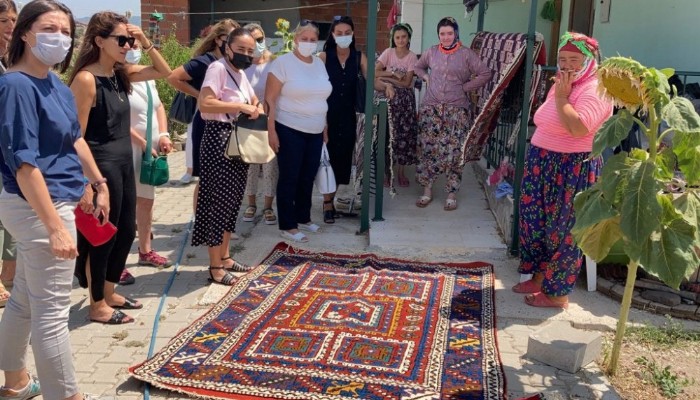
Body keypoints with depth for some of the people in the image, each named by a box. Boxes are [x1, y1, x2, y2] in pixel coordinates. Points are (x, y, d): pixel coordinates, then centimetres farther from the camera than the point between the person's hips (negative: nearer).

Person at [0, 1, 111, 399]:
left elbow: (75, 139, 19)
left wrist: (100, 183, 21)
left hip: (46, 202, 10)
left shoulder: (57, 83, 7)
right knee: (52, 311, 0)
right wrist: (56, 226, -26)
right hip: (41, 206, -10)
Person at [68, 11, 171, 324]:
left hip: (124, 163, 9)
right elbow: (77, 136, -17)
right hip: (101, 166, -8)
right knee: (102, 236, 3)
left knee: (126, 231, 16)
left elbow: (165, 72, 16)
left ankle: (109, 292, 33)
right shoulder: (86, 79, -16)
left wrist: (145, 43, 1)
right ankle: (97, 306, 19)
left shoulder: (121, 73, 7)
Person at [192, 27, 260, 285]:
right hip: (219, 139, -9)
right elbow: (205, 103, -24)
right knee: (219, 201, -5)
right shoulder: (218, 68, -12)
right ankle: (215, 266, 3)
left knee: (232, 200, 13)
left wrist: (257, 109, 3)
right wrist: (239, 106, -22)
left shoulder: (241, 73, 16)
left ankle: (224, 257, 25)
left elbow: (255, 101, 26)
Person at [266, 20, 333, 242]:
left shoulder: (319, 64, 10)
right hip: (290, 130, -6)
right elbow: (270, 99, -12)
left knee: (308, 178, 14)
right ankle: (287, 226, 10)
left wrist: (325, 127, 15)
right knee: (289, 179, 1)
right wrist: (271, 130, -16)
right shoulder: (283, 62, -9)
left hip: (315, 132, 6)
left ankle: (303, 217, 30)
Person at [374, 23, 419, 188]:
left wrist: (387, 78, -13)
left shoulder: (412, 57, -3)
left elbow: (406, 83, -10)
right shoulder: (388, 52, -1)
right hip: (390, 96, 0)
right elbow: (375, 72, -10)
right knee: (388, 132, -3)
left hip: (405, 98, 0)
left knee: (405, 132, 0)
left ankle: (401, 171, 10)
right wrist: (394, 73, -16)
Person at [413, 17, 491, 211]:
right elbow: (418, 67, 24)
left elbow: (485, 74, -3)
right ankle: (427, 190, 13)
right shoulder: (431, 52, 7)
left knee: (454, 151, -2)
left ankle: (451, 194, 8)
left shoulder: (466, 54, -3)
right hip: (431, 108, 3)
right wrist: (426, 78, 6)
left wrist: (465, 87, -7)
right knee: (427, 148, 1)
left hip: (457, 110, -2)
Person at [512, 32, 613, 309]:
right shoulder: (562, 86, 12)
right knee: (536, 223, 15)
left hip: (572, 170, -9)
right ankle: (538, 278, 30)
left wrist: (561, 97, -20)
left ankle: (557, 293, 13)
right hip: (543, 165, 9)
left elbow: (578, 128, -32)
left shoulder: (595, 91, -16)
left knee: (561, 232, 0)